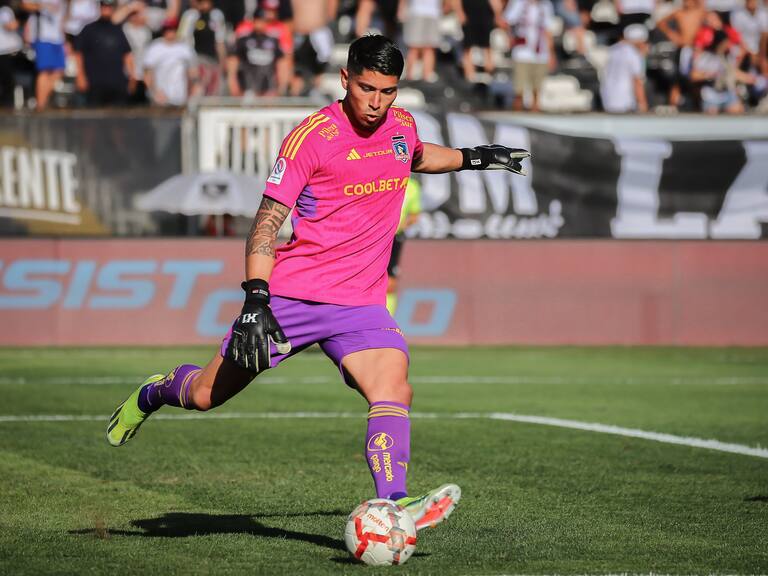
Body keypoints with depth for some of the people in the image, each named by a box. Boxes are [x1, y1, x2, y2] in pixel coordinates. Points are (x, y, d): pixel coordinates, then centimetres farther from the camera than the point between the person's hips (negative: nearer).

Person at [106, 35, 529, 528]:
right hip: (289, 296, -4)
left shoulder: (403, 125, 6)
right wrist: (256, 299, -22)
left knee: (394, 389, -22)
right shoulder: (311, 137, -13)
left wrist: (472, 158, 30)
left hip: (361, 303, 4)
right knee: (208, 394, 4)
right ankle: (154, 393, 37)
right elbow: (267, 221, -14)